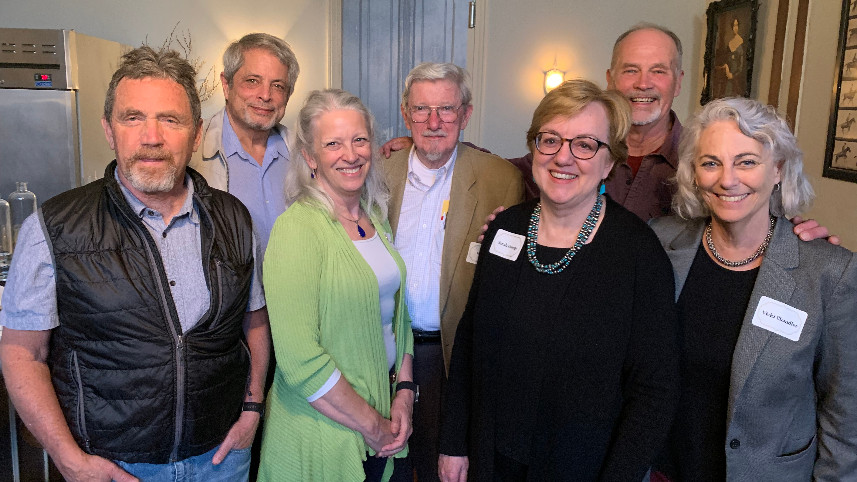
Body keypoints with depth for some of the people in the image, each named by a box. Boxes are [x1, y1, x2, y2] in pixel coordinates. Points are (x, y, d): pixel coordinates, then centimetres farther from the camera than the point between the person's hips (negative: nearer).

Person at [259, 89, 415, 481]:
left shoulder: (376, 217, 4)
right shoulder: (298, 227, -18)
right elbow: (299, 359, -22)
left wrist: (405, 392, -2)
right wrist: (372, 426, -14)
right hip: (321, 438, -6)